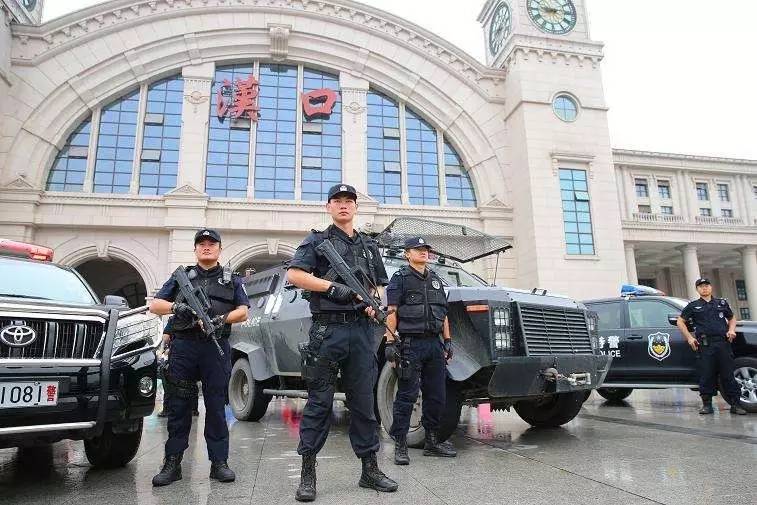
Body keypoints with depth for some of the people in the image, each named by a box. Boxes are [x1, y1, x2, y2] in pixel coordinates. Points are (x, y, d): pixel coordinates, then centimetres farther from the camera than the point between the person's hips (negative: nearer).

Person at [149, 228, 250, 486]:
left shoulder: (231, 280, 16)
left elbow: (243, 311, 8)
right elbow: (154, 305, 12)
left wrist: (222, 319, -11)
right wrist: (175, 306, -9)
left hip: (216, 347, 0)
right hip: (183, 346, 1)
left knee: (216, 405, 2)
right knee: (179, 405, 4)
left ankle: (219, 462, 9)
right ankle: (172, 463, 11)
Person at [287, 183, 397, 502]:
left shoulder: (369, 246, 20)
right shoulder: (317, 241, 6)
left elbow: (379, 285, 22)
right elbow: (294, 275, -7)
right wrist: (332, 287, -15)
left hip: (361, 329, 4)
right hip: (328, 328, -4)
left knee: (364, 401, 9)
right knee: (319, 401, 0)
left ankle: (369, 469, 19)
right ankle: (308, 473, 9)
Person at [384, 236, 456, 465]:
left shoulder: (435, 279, 19)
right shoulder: (400, 278, 1)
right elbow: (392, 312, -6)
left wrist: (447, 341, 13)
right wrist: (390, 342, -14)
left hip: (434, 344, 6)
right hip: (410, 343, -6)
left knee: (437, 395, 10)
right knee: (407, 395, -3)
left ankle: (432, 441, 23)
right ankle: (400, 445, 5)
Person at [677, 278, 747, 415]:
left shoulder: (722, 303, 17)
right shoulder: (693, 306, 10)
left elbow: (732, 318, 27)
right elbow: (680, 321, 11)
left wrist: (731, 330, 7)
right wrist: (689, 338, 2)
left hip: (723, 343, 2)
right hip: (705, 346, -1)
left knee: (728, 375, 2)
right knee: (706, 376, 0)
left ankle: (735, 404, 8)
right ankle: (707, 404, 7)